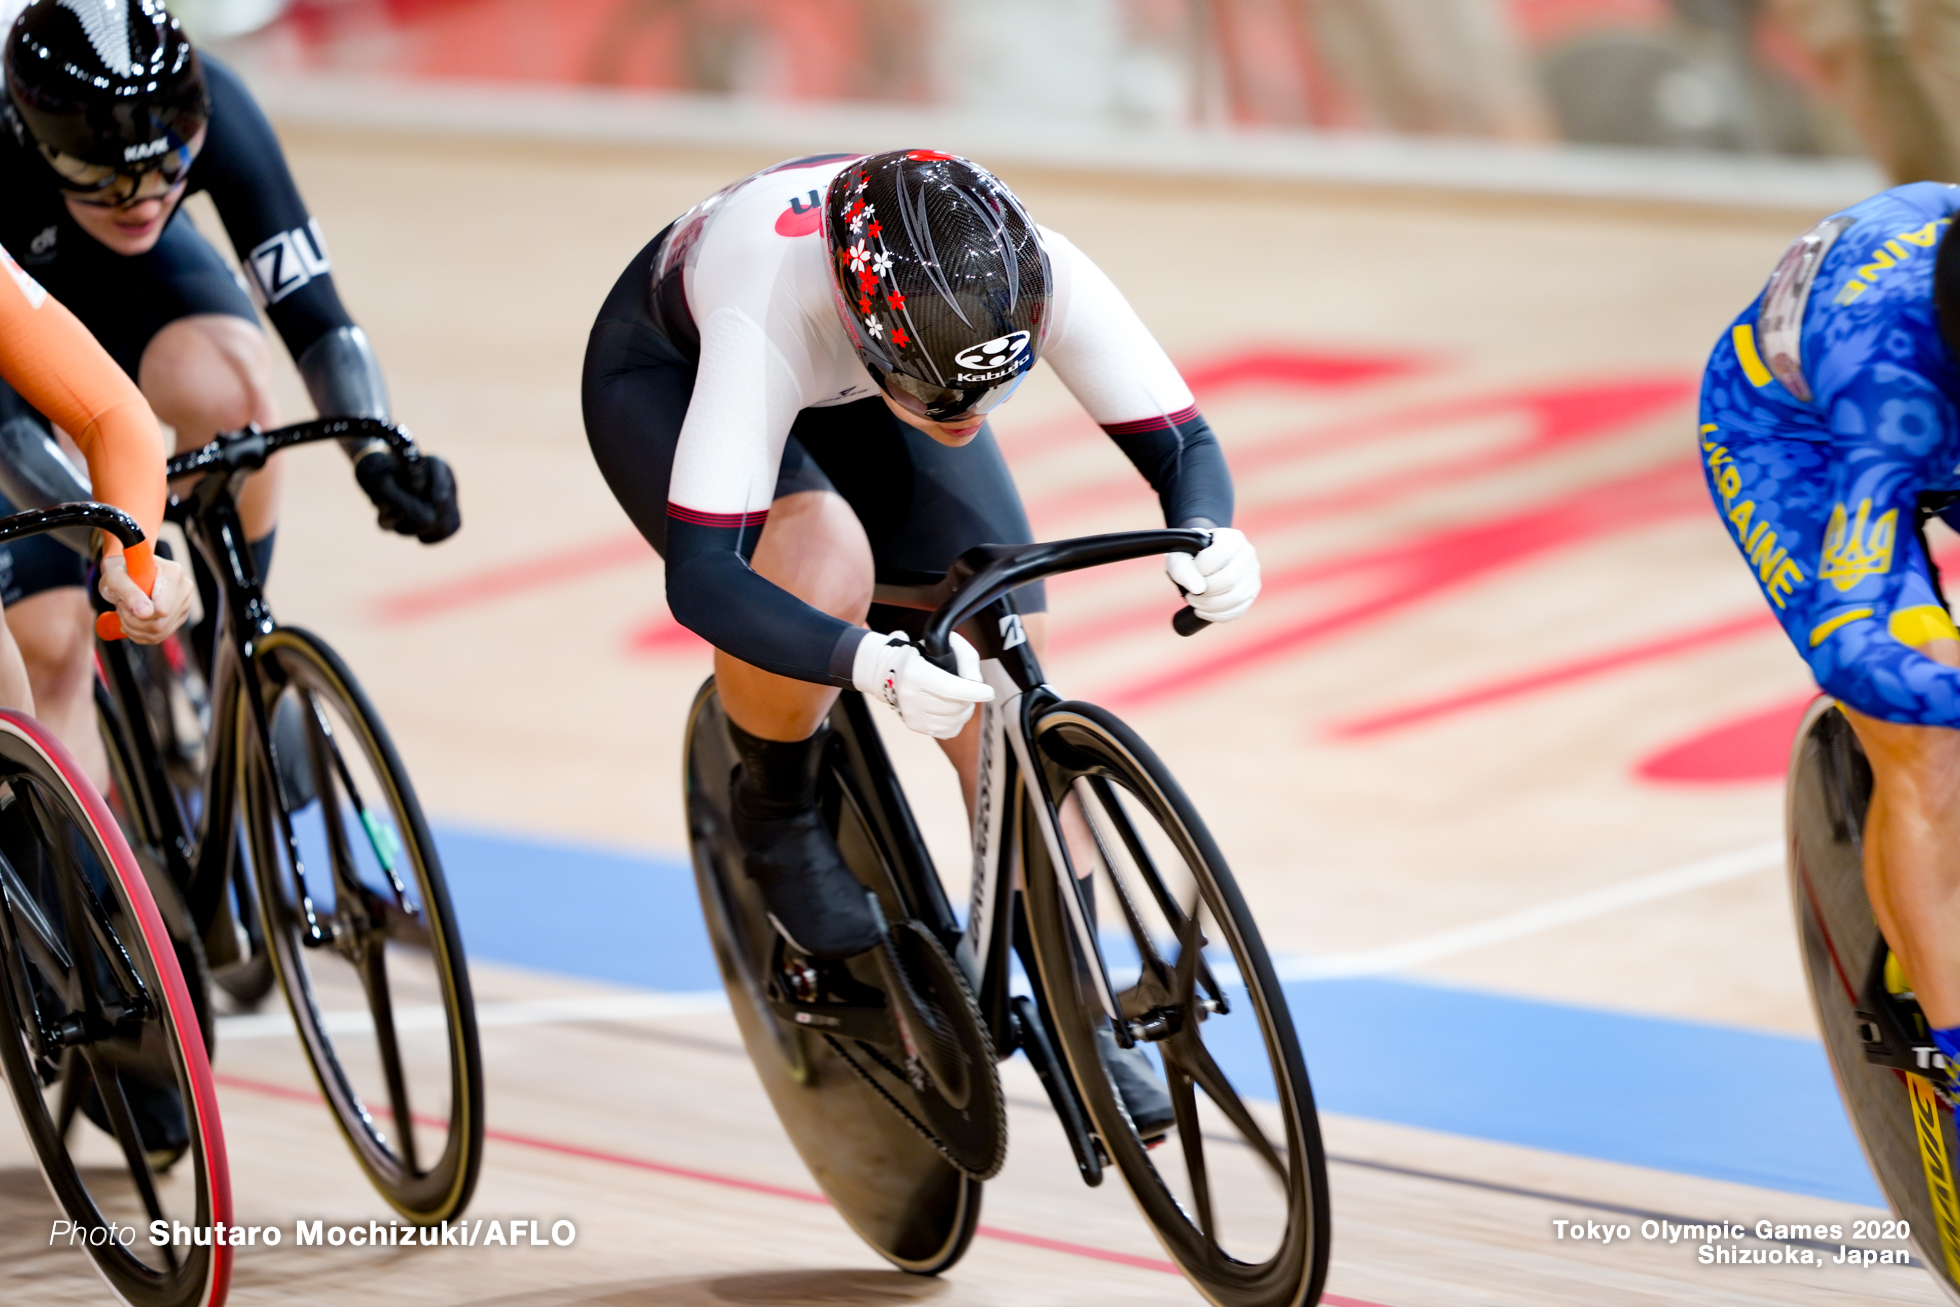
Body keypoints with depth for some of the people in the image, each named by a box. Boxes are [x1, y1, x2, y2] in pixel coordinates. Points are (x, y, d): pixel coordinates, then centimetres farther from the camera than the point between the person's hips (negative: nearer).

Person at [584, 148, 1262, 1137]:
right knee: (823, 569, -35)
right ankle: (775, 819, -5)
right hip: (666, 377, -4)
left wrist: (1206, 539, -51)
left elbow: (1181, 440, -28)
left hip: (854, 391, 4)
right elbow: (700, 577, -49)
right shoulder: (772, 314, -46)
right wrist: (880, 667, -64)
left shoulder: (1042, 279, -36)